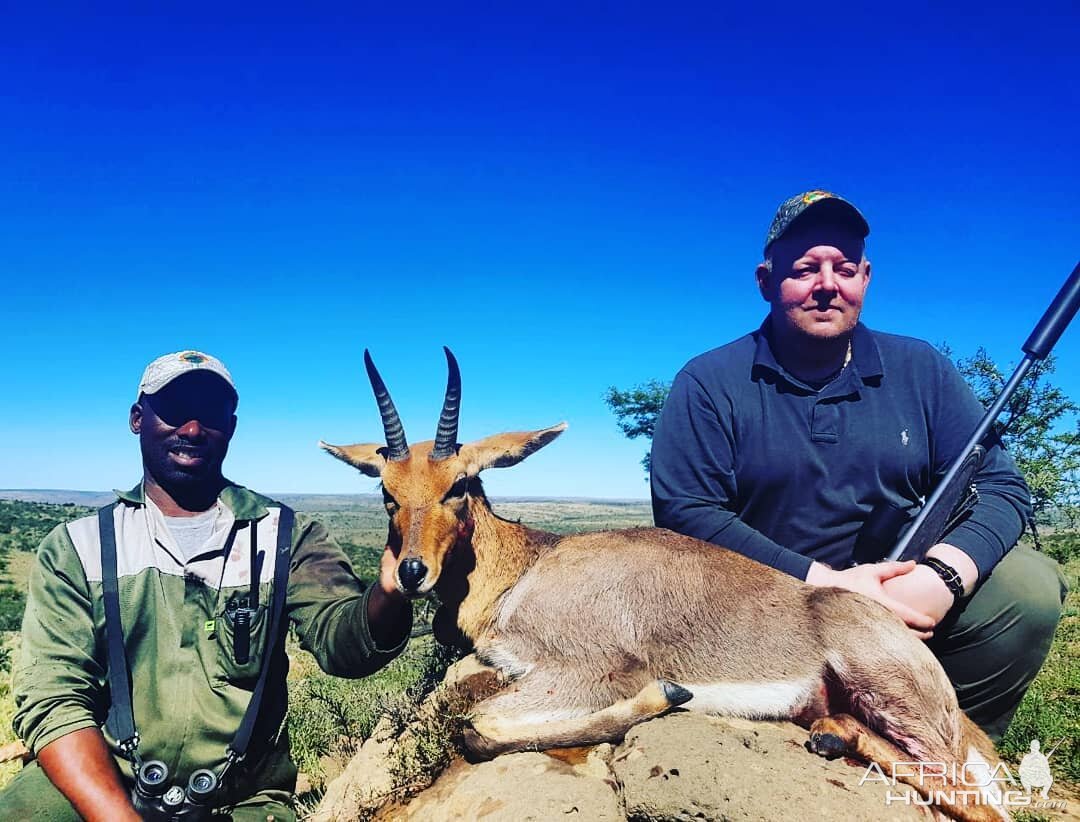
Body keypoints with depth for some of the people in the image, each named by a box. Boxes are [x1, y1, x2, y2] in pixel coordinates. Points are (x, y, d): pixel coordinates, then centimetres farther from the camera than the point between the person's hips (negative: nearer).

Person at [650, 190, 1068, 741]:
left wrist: (942, 576, -20)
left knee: (1031, 585, -21)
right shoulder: (710, 384, -4)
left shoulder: (920, 371, 7)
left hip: (906, 603, 4)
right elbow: (682, 510, -14)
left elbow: (1001, 485, 2)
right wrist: (821, 583, -21)